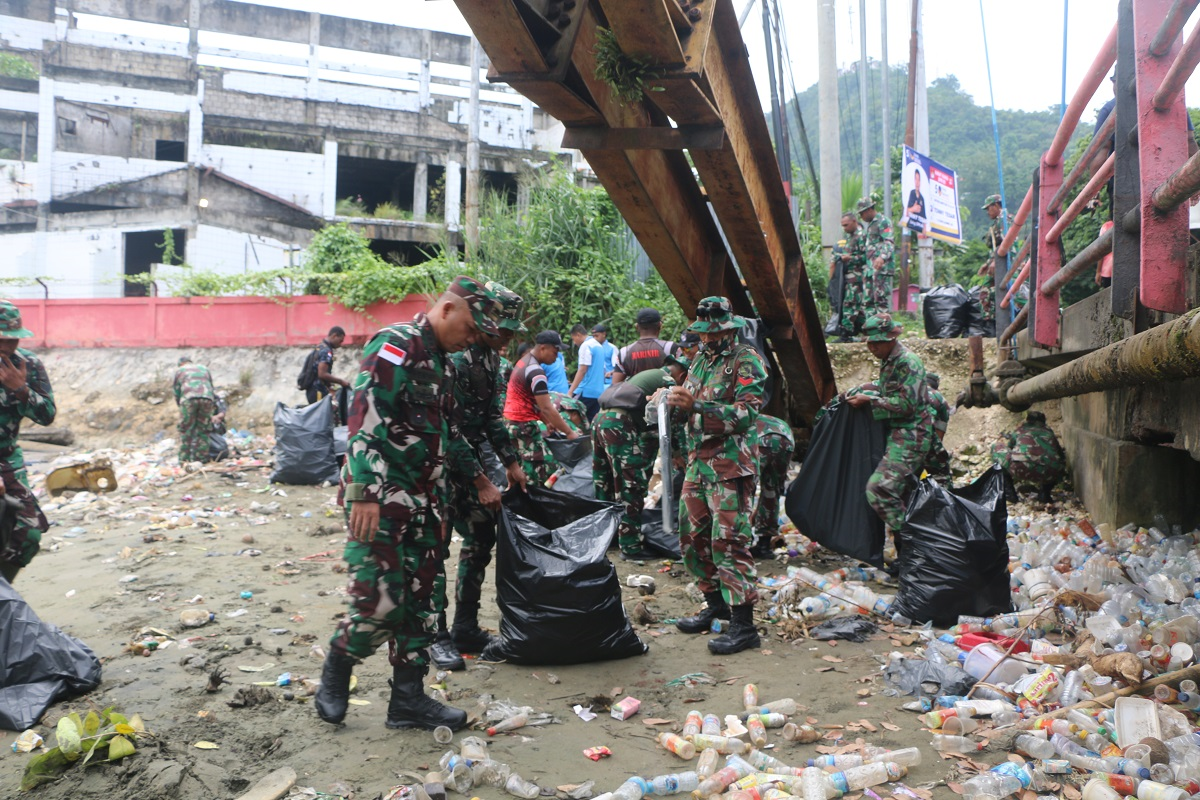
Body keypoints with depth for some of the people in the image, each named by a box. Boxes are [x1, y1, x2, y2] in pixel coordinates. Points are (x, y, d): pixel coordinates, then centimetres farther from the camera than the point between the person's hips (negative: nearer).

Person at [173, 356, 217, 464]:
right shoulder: (204, 368, 31)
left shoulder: (179, 371, 24)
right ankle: (201, 458, 8)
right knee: (203, 430, 9)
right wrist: (214, 404, 34)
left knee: (186, 430, 5)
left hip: (189, 398, -2)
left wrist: (180, 405, 34)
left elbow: (177, 392, 22)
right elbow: (212, 388, 28)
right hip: (207, 398, 2)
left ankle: (185, 459, 3)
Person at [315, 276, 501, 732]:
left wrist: (479, 480, 31)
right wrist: (365, 494, -27)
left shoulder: (441, 361, 17)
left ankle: (408, 699, 19)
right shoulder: (395, 346, -12)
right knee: (380, 604, -9)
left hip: (425, 501, 9)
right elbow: (365, 418, -22)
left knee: (423, 600, 9)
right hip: (380, 499, -9)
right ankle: (336, 669, 18)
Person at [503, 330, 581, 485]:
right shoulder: (536, 372, -20)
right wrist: (569, 432, -16)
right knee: (544, 468, -9)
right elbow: (547, 407, -21)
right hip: (523, 426, -10)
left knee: (523, 470, 15)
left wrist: (548, 422, 15)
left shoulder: (524, 362, 11)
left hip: (511, 423, 10)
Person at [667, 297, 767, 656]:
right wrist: (677, 401, -2)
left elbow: (746, 413, -19)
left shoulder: (747, 361, -8)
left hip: (730, 465, -9)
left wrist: (696, 404, -25)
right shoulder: (701, 361, 17)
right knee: (692, 535, 13)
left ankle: (744, 625, -3)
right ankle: (716, 604, 29)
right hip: (698, 461, 9)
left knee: (729, 541, -10)